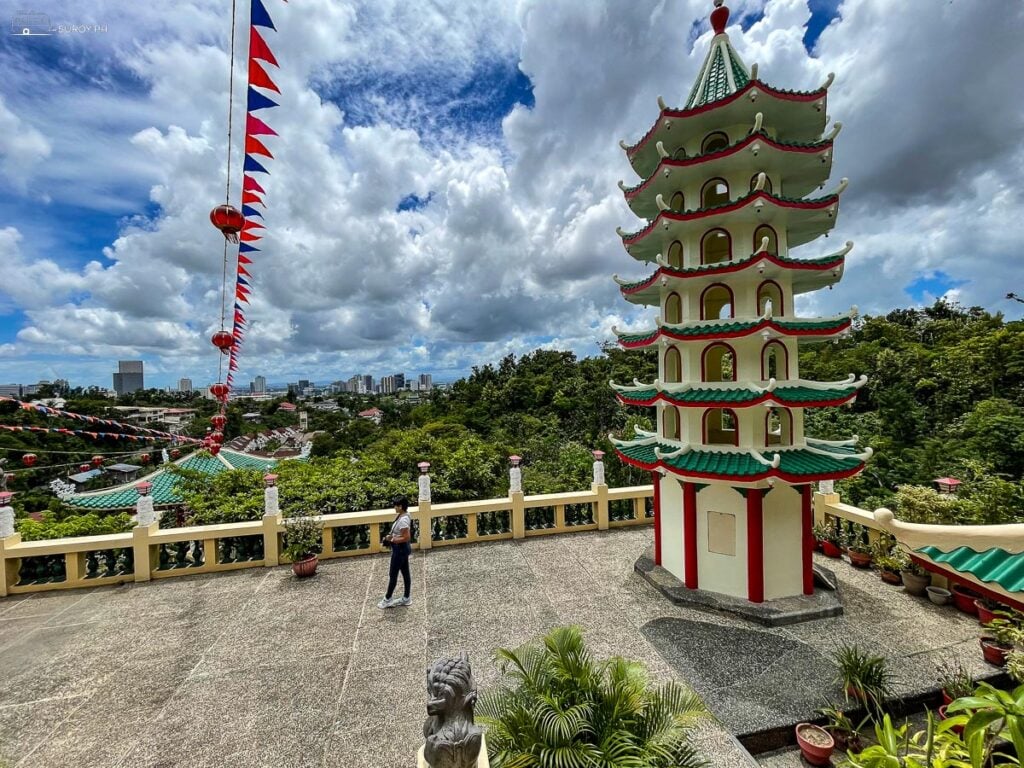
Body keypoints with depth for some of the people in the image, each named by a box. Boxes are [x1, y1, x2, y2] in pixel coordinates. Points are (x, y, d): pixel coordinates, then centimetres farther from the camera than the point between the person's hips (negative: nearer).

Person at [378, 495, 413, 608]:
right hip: (402, 548, 10)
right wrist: (391, 536, 3)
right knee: (405, 573, 17)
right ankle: (407, 598, 29)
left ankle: (387, 599, 25)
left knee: (393, 574, 8)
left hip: (400, 549, -10)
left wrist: (392, 540, -20)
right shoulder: (402, 516, 2)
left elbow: (406, 537, -28)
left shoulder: (403, 520, -29)